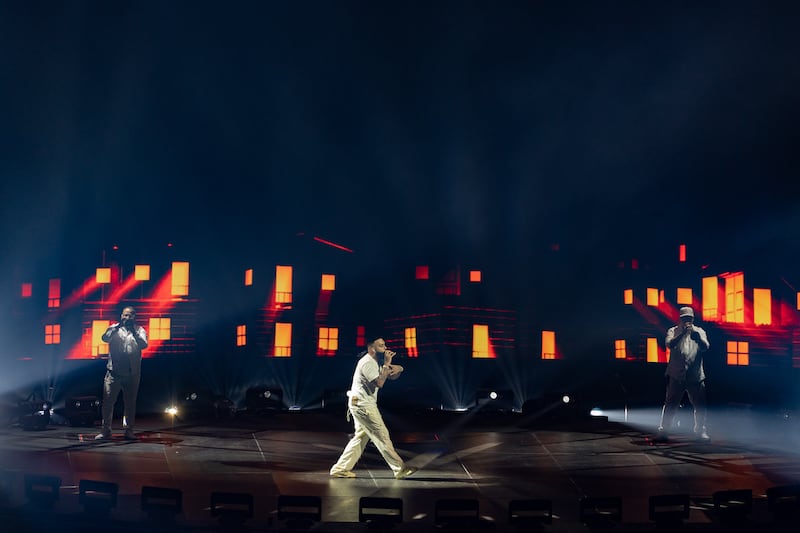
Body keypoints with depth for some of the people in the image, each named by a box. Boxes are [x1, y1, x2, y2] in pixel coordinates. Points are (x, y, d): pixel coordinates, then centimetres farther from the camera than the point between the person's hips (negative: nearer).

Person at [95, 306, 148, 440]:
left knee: (130, 403, 6)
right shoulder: (114, 328, 8)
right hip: (114, 372, 0)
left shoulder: (140, 330, 7)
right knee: (108, 401, -1)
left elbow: (143, 344, -10)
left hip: (132, 373, 0)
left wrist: (133, 330, -18)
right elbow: (105, 338, -11)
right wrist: (119, 325, -16)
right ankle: (106, 430, 7)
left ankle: (129, 431, 15)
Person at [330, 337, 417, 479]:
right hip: (362, 405, -11)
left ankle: (341, 469, 14)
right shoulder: (367, 363, -17)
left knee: (361, 437, 12)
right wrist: (387, 364, -20)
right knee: (382, 436, -6)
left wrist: (398, 369, -7)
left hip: (363, 405, 11)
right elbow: (379, 383, -25)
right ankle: (400, 469, -1)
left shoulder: (376, 362, 16)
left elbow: (393, 376, 16)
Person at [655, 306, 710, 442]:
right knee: (670, 404, -1)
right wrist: (682, 333, -26)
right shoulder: (673, 331, 7)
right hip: (676, 375, -2)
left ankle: (700, 431, 21)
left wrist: (696, 335, -26)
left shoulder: (699, 331, 10)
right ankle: (663, 430, 5)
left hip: (695, 376, 2)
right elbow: (669, 344, -12)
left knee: (700, 405, 6)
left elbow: (705, 347, -6)